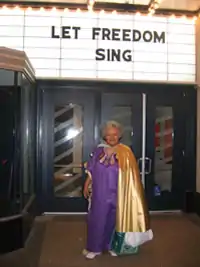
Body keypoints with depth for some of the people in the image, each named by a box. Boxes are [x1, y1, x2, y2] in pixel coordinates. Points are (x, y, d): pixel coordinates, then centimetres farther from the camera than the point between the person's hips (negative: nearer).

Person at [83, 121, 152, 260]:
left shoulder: (125, 152, -8)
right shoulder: (99, 150, 0)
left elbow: (129, 175, -7)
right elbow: (91, 171, 7)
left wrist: (126, 194, -9)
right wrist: (86, 185, 6)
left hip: (116, 194, -1)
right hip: (99, 193, 2)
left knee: (114, 220, 12)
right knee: (97, 219, 5)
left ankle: (113, 246, 30)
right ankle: (95, 248, 19)